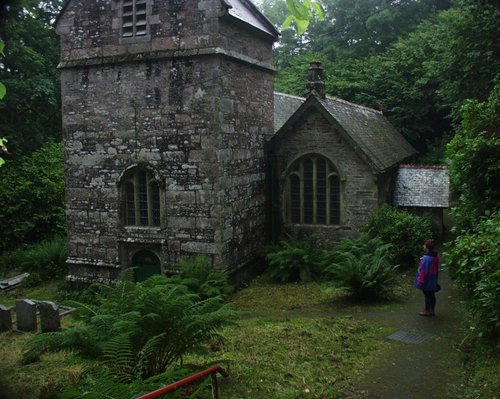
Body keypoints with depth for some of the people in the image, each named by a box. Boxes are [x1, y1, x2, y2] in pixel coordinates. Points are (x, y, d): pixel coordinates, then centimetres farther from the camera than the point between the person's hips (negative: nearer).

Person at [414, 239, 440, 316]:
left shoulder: (426, 258, -28)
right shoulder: (436, 257, 1)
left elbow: (423, 271, -23)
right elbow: (436, 269, 11)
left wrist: (420, 280, -15)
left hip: (426, 281, -8)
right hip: (433, 281, 8)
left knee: (427, 295, 4)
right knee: (432, 295, 15)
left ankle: (427, 310, 16)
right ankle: (432, 310, 25)